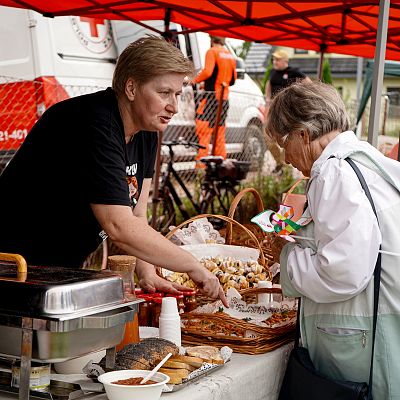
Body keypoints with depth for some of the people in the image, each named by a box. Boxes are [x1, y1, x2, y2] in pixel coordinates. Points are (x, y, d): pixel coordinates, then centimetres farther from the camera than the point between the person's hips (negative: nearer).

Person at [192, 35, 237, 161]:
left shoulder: (212, 52, -6)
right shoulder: (230, 55, 15)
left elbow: (207, 71, -20)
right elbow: (233, 79, 18)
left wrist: (195, 80, -7)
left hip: (212, 96, -7)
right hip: (224, 98, 7)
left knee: (203, 130, -9)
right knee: (219, 133, 13)